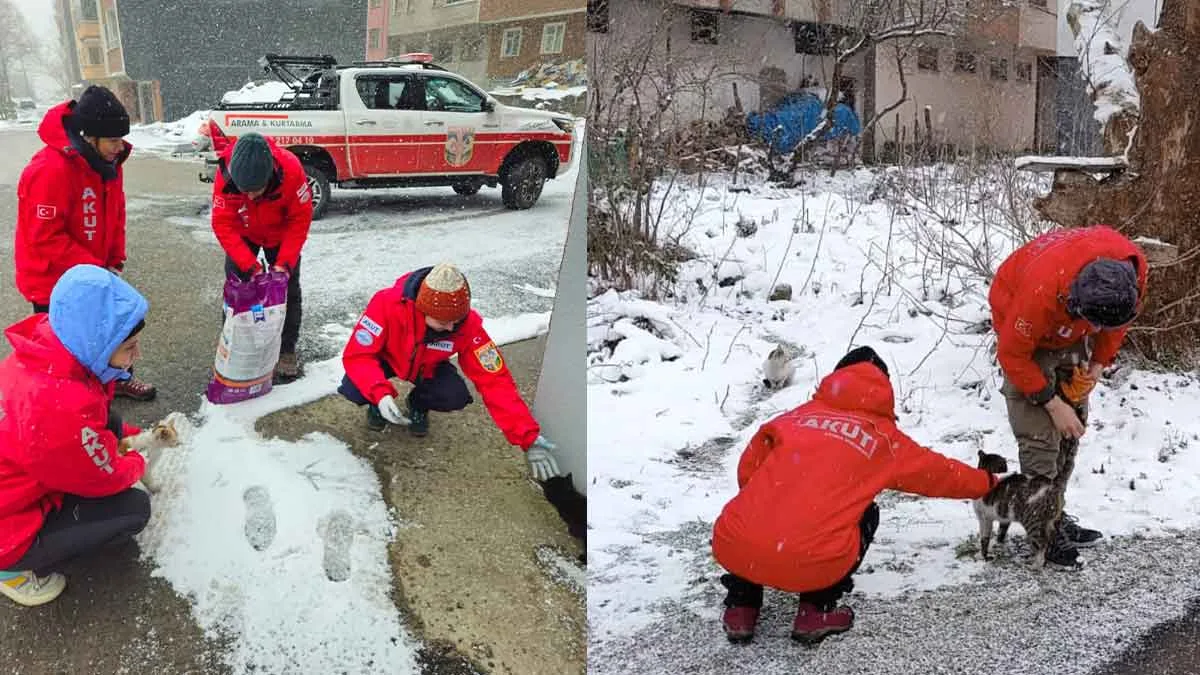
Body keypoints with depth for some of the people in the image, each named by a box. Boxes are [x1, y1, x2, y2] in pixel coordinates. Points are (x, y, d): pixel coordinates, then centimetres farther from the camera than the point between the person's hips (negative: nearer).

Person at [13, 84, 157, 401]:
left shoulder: (108, 162, -3)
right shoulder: (51, 170, -30)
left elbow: (115, 214, 9)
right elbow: (45, 238, -27)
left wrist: (116, 261, 1)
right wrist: (95, 268, -24)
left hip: (94, 275, 8)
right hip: (54, 281, -8)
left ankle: (116, 378, 46)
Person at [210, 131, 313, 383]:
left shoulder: (291, 169, -38)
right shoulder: (225, 174, -35)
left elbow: (300, 220, -25)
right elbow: (223, 225, -28)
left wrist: (285, 262, -30)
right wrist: (250, 266, -36)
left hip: (281, 234, 0)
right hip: (243, 234, 1)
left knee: (287, 287, 1)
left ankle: (287, 351, 15)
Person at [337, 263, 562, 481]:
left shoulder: (468, 325, -34)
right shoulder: (387, 304, -39)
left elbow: (495, 381, -34)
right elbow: (357, 355, -31)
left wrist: (529, 439, -40)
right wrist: (380, 394, -50)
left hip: (427, 367, 1)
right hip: (386, 358, -1)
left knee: (456, 397, -28)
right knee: (354, 389, -30)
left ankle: (418, 404, 9)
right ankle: (376, 404, 9)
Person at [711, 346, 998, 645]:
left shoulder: (798, 414, 18)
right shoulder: (883, 437, 15)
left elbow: (747, 471, 20)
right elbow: (937, 472, 32)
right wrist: (985, 482, 52)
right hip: (811, 567, -2)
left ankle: (741, 608, 23)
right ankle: (816, 611, 16)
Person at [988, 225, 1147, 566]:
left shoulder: (1133, 265, -27)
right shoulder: (1043, 290, -44)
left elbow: (1117, 320, -2)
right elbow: (1013, 354, -27)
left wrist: (1099, 362, -7)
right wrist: (1053, 403, -23)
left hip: (1069, 329, 6)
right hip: (1024, 330, -6)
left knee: (1073, 427, 9)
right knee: (1040, 434, -12)